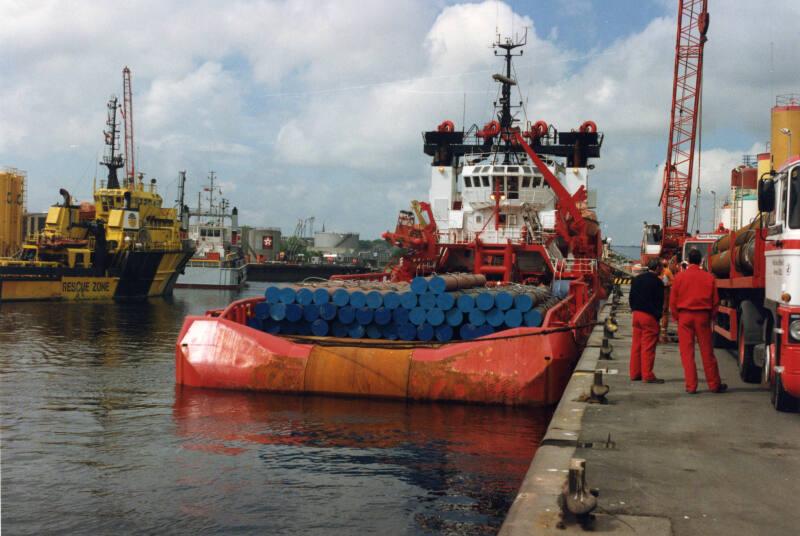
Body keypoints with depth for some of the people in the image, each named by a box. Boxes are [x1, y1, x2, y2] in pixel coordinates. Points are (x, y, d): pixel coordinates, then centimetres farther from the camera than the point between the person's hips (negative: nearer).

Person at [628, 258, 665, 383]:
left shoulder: (637, 279, 10)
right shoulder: (657, 282, -11)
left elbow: (631, 297, 13)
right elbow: (659, 302, -10)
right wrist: (658, 315, 0)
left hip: (636, 314, 7)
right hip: (650, 316, -7)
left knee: (636, 345, 11)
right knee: (648, 347, -4)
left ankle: (634, 373, 14)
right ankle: (647, 375, -3)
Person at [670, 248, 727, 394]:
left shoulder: (680, 277, -3)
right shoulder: (709, 277, 0)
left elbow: (673, 301, -1)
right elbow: (715, 301, 2)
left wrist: (677, 317, 10)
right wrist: (710, 316, 15)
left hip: (684, 316, -1)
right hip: (703, 316, 1)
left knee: (687, 352, 3)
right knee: (707, 352, 7)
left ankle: (691, 386, 2)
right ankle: (714, 385, 15)